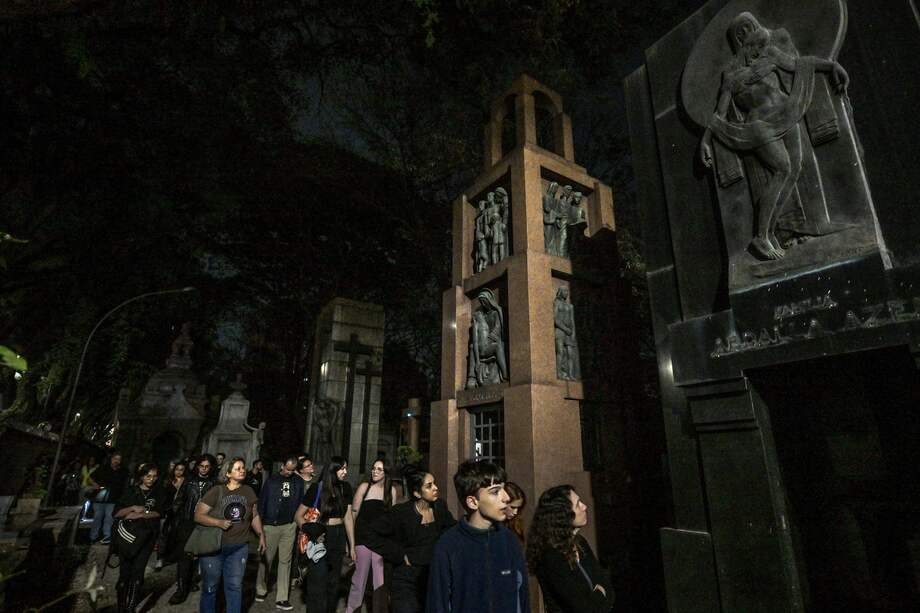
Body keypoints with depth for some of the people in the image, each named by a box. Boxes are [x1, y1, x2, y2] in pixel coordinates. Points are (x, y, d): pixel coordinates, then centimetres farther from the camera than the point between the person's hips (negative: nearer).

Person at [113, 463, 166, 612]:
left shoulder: (158, 493, 6)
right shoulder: (129, 491, 4)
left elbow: (159, 513, -2)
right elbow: (117, 513, 0)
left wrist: (139, 515, -12)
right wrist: (132, 508, -15)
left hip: (147, 537, 0)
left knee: (137, 572, -4)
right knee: (125, 572, -1)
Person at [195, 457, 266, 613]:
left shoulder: (249, 491, 2)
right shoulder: (216, 491, -11)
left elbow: (255, 516, 10)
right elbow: (198, 515, -10)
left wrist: (261, 535, 4)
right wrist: (219, 522, -22)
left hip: (239, 547, 3)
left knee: (235, 586, 8)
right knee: (210, 586, 12)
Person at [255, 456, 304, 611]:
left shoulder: (298, 481, 2)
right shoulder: (272, 480, -2)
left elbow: (301, 503, 6)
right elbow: (262, 501, 0)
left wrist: (299, 522, 2)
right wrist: (259, 522, -3)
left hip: (289, 526, 1)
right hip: (270, 525, -1)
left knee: (285, 561, 4)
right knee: (266, 559, 11)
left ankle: (281, 598, 11)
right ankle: (261, 590, 32)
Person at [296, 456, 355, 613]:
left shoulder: (345, 488, -1)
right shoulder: (317, 488, -13)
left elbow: (348, 517, 2)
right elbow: (299, 515, -8)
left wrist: (352, 545, 3)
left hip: (339, 537, 4)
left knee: (334, 581, 16)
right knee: (318, 582, 1)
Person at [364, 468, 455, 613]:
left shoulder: (440, 507, -3)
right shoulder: (401, 513, -16)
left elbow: (454, 529, 15)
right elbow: (371, 535, -15)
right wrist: (400, 555, -13)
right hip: (407, 584, -4)